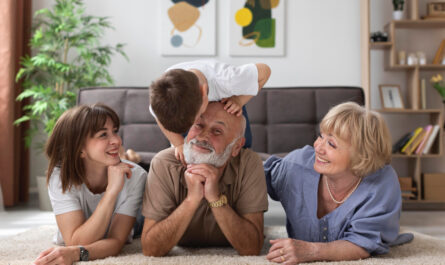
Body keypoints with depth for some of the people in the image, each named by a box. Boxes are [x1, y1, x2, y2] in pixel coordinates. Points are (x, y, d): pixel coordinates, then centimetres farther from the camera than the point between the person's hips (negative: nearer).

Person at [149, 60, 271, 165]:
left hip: (226, 107, -1)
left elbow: (265, 70, -29)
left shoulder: (227, 81, -49)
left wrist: (238, 101, -37)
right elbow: (162, 119, -15)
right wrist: (179, 144, -25)